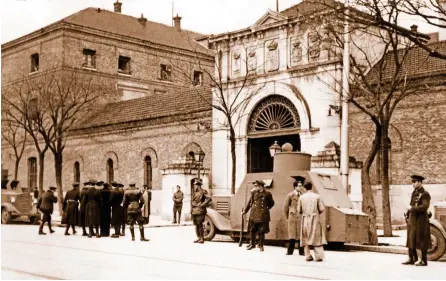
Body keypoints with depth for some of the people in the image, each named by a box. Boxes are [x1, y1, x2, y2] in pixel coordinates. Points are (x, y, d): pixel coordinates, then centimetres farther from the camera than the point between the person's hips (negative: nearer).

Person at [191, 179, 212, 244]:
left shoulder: (203, 192, -6)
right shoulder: (194, 192, 16)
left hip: (200, 211, -7)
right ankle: (199, 238, 16)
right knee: (196, 225, 9)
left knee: (200, 225, -9)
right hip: (194, 211, 7)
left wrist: (202, 205, -16)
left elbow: (209, 199, -16)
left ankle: (202, 239, -3)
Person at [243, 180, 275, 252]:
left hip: (263, 215, -3)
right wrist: (245, 211, 17)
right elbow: (250, 202, 14)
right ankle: (252, 244, 23)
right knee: (252, 230, 8)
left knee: (262, 231, 2)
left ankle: (261, 245, 15)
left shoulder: (267, 194, -4)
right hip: (254, 214, 3)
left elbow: (271, 203, 10)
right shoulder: (254, 193, 4)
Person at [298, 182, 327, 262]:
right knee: (317, 237, 6)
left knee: (306, 238, 10)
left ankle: (308, 256, 8)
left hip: (305, 219, 2)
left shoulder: (301, 197, -1)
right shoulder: (317, 196, -5)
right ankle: (318, 256, -1)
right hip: (315, 219, -1)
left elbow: (299, 210, 1)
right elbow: (322, 209, -5)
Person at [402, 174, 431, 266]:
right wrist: (407, 216, 10)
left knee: (421, 241, -2)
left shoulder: (425, 194, -11)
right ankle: (412, 259, 21)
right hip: (412, 221, 8)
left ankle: (424, 261, 6)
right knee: (411, 239, 12)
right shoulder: (414, 193, 13)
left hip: (421, 221, -8)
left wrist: (412, 208, -21)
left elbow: (424, 207, -23)